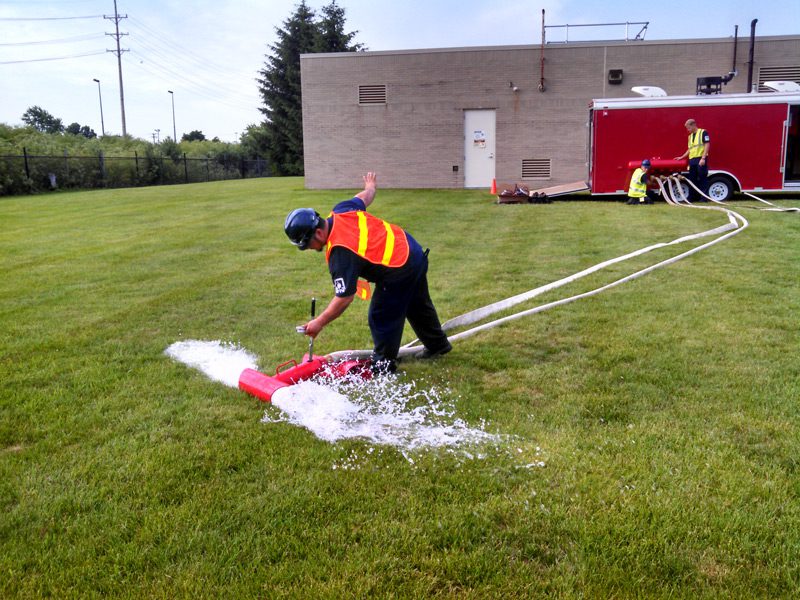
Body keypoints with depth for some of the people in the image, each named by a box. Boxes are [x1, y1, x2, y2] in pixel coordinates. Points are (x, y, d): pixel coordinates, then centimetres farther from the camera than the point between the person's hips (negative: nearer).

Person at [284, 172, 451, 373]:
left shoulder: (340, 253, -26)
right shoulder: (341, 210, -4)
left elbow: (344, 298, -22)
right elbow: (365, 196, 17)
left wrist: (319, 323, -13)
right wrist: (371, 185, 41)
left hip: (399, 273, -10)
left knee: (381, 317, 3)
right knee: (418, 305, 27)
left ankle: (384, 365, 18)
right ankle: (438, 345, 46)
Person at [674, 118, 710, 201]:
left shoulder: (703, 132, -3)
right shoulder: (690, 136, 20)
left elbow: (707, 145, -10)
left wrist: (703, 158, -17)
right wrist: (681, 157, 21)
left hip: (701, 160, -7)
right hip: (692, 160, 7)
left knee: (703, 179, -5)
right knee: (692, 180, 8)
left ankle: (704, 197, -3)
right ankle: (692, 197, 14)